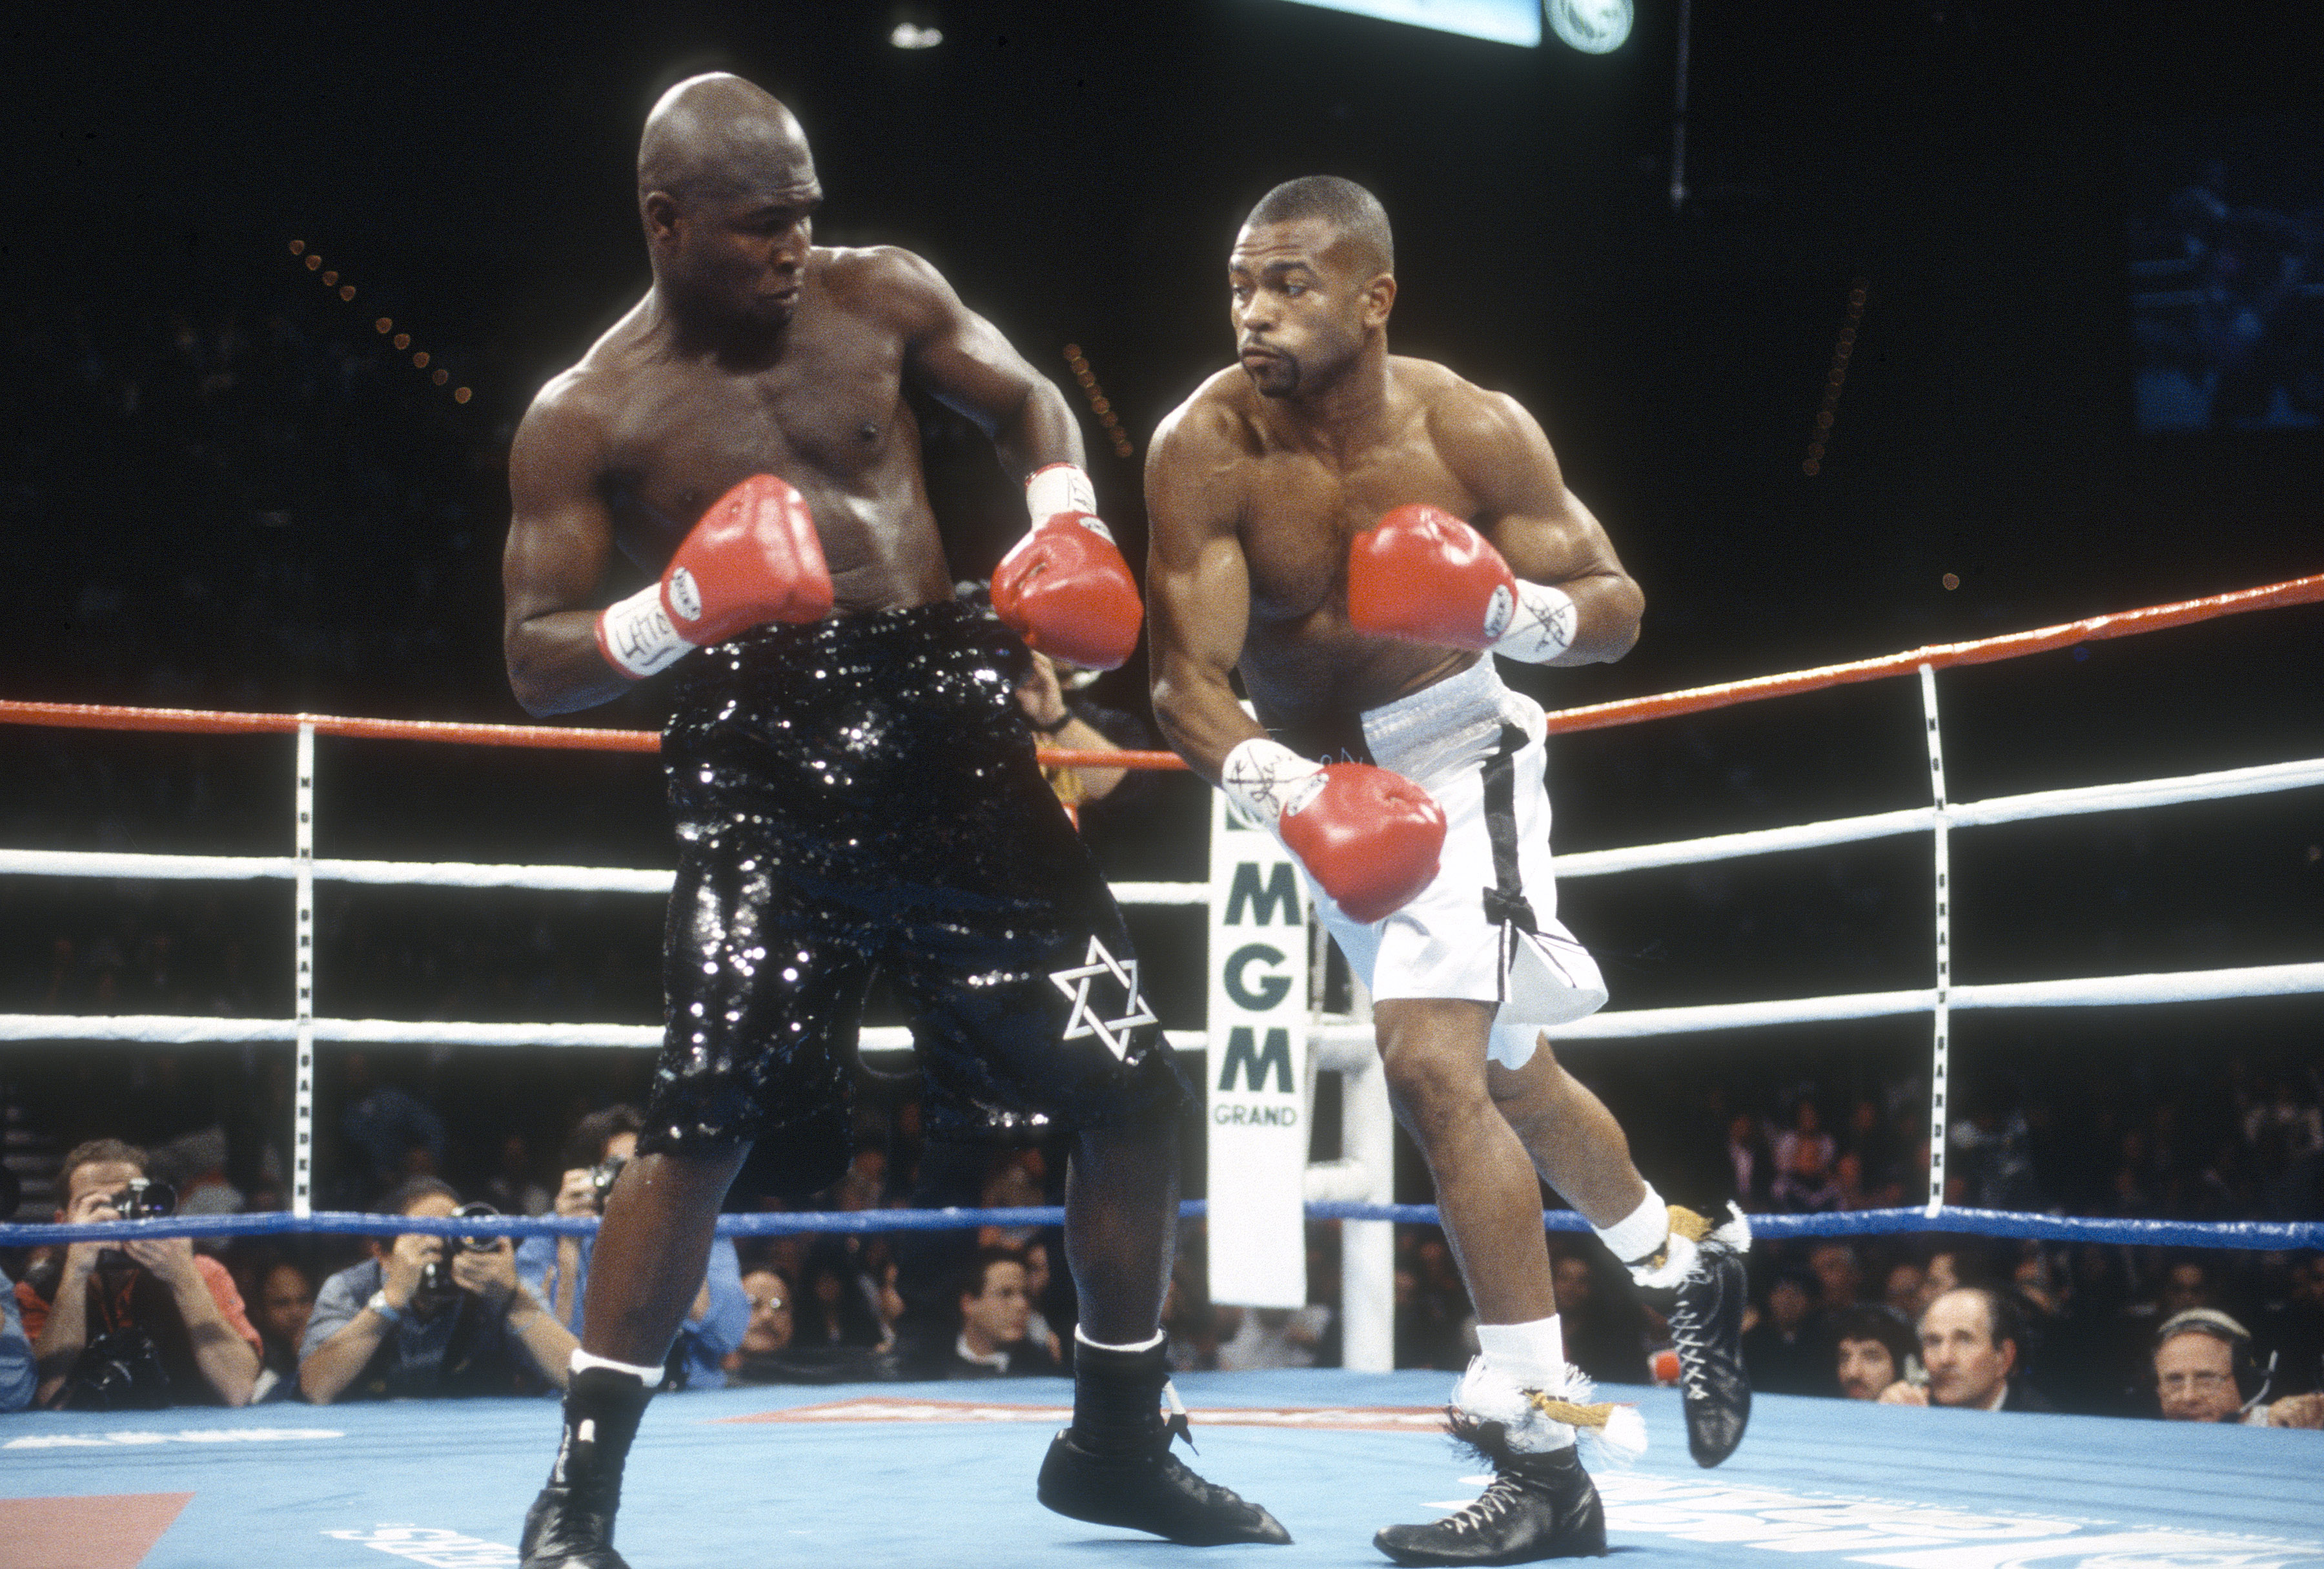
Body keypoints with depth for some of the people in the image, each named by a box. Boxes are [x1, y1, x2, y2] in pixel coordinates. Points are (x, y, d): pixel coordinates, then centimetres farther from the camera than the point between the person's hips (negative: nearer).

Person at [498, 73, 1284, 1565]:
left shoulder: (883, 296, 6)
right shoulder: (587, 417, -2)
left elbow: (1025, 400, 21)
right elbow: (537, 664, -3)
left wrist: (1065, 520, 0)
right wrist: (673, 616, -23)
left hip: (949, 727, 4)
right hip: (769, 759, -4)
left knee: (1134, 1083, 5)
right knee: (709, 1114, -19)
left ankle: (1118, 1440, 23)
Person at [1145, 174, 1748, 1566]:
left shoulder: (1471, 431, -20)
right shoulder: (1205, 450, -19)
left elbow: (1615, 604, -12)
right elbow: (1188, 679, -24)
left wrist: (1516, 610, -34)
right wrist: (1283, 785, -42)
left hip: (1452, 749, -4)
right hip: (1322, 775, 4)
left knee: (1432, 1064, -23)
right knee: (1507, 1071, 21)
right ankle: (1689, 1260, 49)